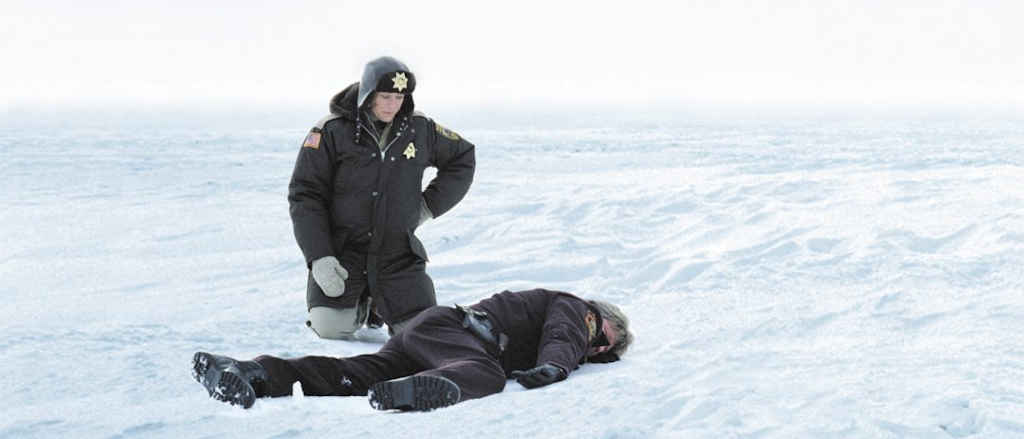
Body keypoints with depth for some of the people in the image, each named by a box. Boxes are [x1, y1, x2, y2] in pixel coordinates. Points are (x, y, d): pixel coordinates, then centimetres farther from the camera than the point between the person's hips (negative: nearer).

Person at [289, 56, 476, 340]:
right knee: (331, 328, -17)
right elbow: (304, 197, -8)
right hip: (342, 251, -2)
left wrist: (430, 205, 6)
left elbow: (462, 159, 17)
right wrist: (318, 258, -16)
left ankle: (380, 304, 25)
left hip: (399, 254, 2)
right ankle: (359, 304, 18)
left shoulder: (420, 130, 1)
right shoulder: (331, 132, -8)